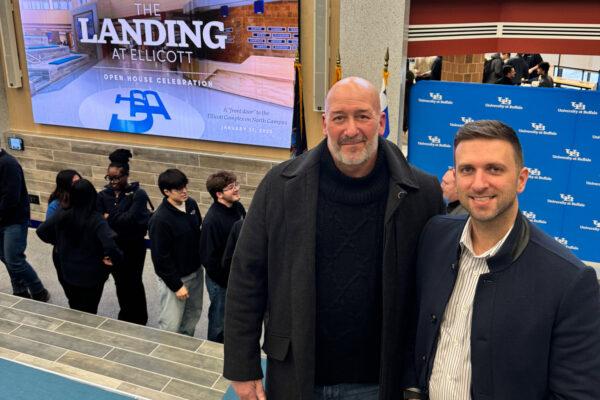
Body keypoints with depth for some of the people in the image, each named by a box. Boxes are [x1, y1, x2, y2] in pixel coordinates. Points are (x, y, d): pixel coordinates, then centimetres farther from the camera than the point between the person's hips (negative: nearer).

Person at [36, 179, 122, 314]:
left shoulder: (61, 215, -9)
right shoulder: (96, 219, -24)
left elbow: (41, 231, 2)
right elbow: (109, 242, -37)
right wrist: (116, 259, -21)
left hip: (69, 271, 4)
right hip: (92, 275, -4)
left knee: (74, 308, 25)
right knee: (89, 313, 11)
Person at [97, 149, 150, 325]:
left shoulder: (138, 195, -14)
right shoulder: (103, 195, -1)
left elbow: (131, 219, -25)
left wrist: (109, 218, -15)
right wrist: (119, 220, -25)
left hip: (133, 247, -4)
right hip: (113, 247, 4)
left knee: (133, 283, 8)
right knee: (120, 283, 18)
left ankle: (138, 321, 28)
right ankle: (125, 317, 38)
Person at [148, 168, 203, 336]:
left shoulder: (191, 204, -4)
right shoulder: (160, 219, -25)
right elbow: (160, 257, -20)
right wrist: (176, 285, -16)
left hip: (195, 272, 7)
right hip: (174, 278, -7)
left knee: (193, 314, 22)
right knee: (170, 326, 2)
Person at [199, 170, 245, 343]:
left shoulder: (238, 207, -2)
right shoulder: (212, 220, -26)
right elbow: (209, 259, -22)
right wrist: (228, 280, -17)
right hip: (221, 280, -7)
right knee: (220, 320, 12)